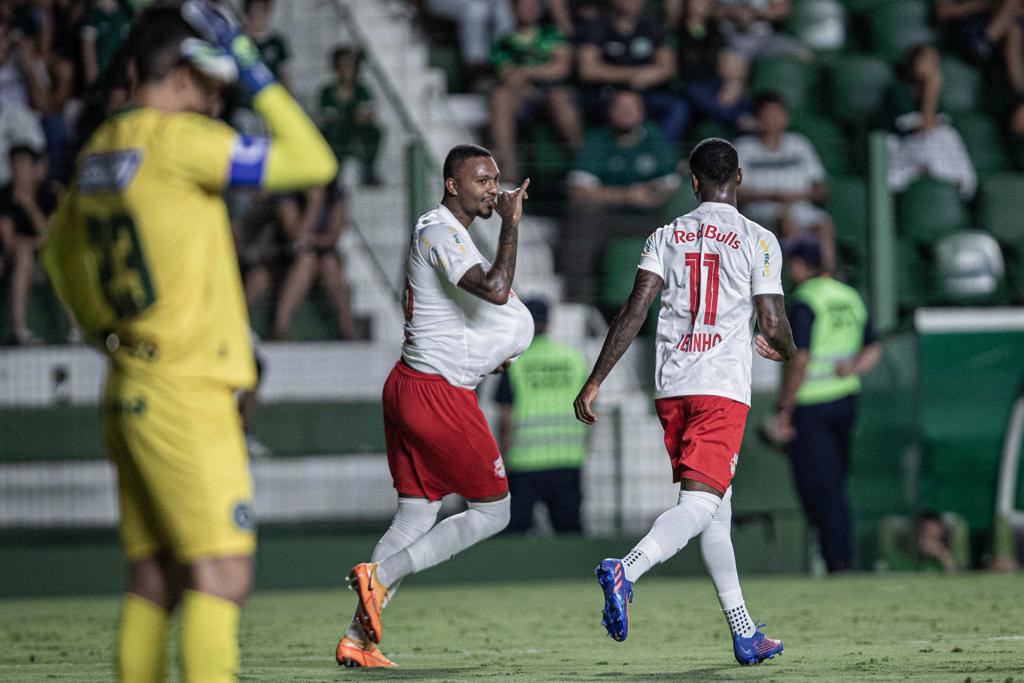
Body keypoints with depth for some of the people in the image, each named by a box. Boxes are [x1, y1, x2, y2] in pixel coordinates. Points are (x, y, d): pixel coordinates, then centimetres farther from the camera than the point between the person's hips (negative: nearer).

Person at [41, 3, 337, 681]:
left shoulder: (97, 153, 12)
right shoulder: (177, 141, -13)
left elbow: (61, 253, 28)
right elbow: (312, 163, -11)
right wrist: (255, 72, -6)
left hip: (129, 391, 9)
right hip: (185, 396, -9)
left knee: (153, 580, 9)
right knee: (222, 574, -10)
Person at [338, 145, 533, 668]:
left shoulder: (441, 230, 17)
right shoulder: (439, 232, -16)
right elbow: (496, 291, -31)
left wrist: (485, 350, 15)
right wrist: (511, 222, -23)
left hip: (407, 387, 10)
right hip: (437, 394, -10)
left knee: (416, 515, 11)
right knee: (492, 512, 1)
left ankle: (357, 640, 7)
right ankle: (380, 575, -6)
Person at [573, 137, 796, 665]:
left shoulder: (666, 237, 10)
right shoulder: (758, 241, 0)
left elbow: (635, 309, -1)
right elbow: (773, 324, -5)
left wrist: (595, 381, -1)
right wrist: (786, 350, 20)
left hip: (671, 385, 5)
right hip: (723, 386, -5)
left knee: (717, 510, 15)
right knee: (699, 506, -12)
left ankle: (744, 635, 19)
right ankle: (626, 570, -39)